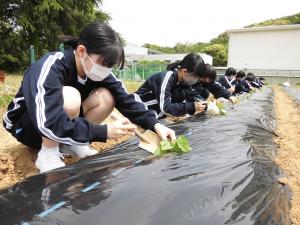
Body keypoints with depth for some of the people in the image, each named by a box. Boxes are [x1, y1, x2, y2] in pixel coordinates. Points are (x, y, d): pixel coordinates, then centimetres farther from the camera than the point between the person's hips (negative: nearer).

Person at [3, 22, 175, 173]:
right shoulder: (50, 68, -32)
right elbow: (48, 124, -41)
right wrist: (104, 131, -42)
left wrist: (155, 124, -29)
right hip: (26, 126, -5)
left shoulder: (97, 70, -13)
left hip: (62, 126, 6)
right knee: (70, 97, -36)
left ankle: (71, 144, -3)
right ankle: (47, 154, -15)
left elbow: (126, 99, -16)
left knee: (106, 97, -17)